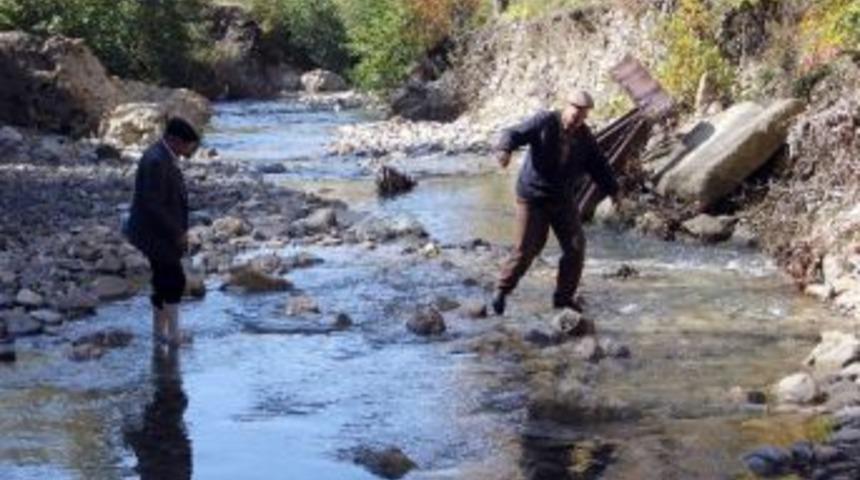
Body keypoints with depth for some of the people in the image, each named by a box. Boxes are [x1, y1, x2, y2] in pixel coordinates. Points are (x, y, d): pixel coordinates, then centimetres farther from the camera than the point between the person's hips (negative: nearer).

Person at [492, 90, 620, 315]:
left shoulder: (585, 137, 2)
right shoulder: (544, 122, -13)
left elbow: (598, 165, 11)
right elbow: (514, 134, -20)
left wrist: (613, 190, 5)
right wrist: (505, 149, -41)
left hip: (563, 200, 5)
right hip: (533, 197, -5)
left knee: (575, 247, 0)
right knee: (527, 248, -7)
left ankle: (563, 296, 14)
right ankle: (502, 291, 12)